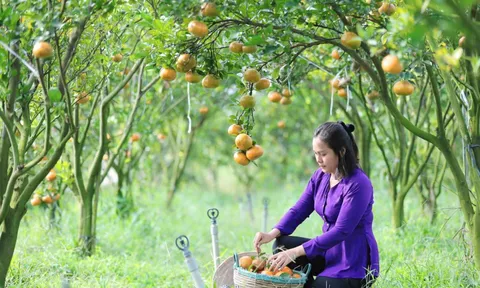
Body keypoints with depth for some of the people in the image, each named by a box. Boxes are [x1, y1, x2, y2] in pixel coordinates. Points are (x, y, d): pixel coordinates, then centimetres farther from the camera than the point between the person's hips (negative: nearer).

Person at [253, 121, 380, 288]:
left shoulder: (358, 184, -21)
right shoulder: (320, 176, 3)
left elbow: (341, 232, -26)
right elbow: (299, 210, 3)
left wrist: (296, 252, -32)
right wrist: (273, 234, -18)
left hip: (355, 266, -8)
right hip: (330, 252, 8)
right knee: (282, 245, -10)